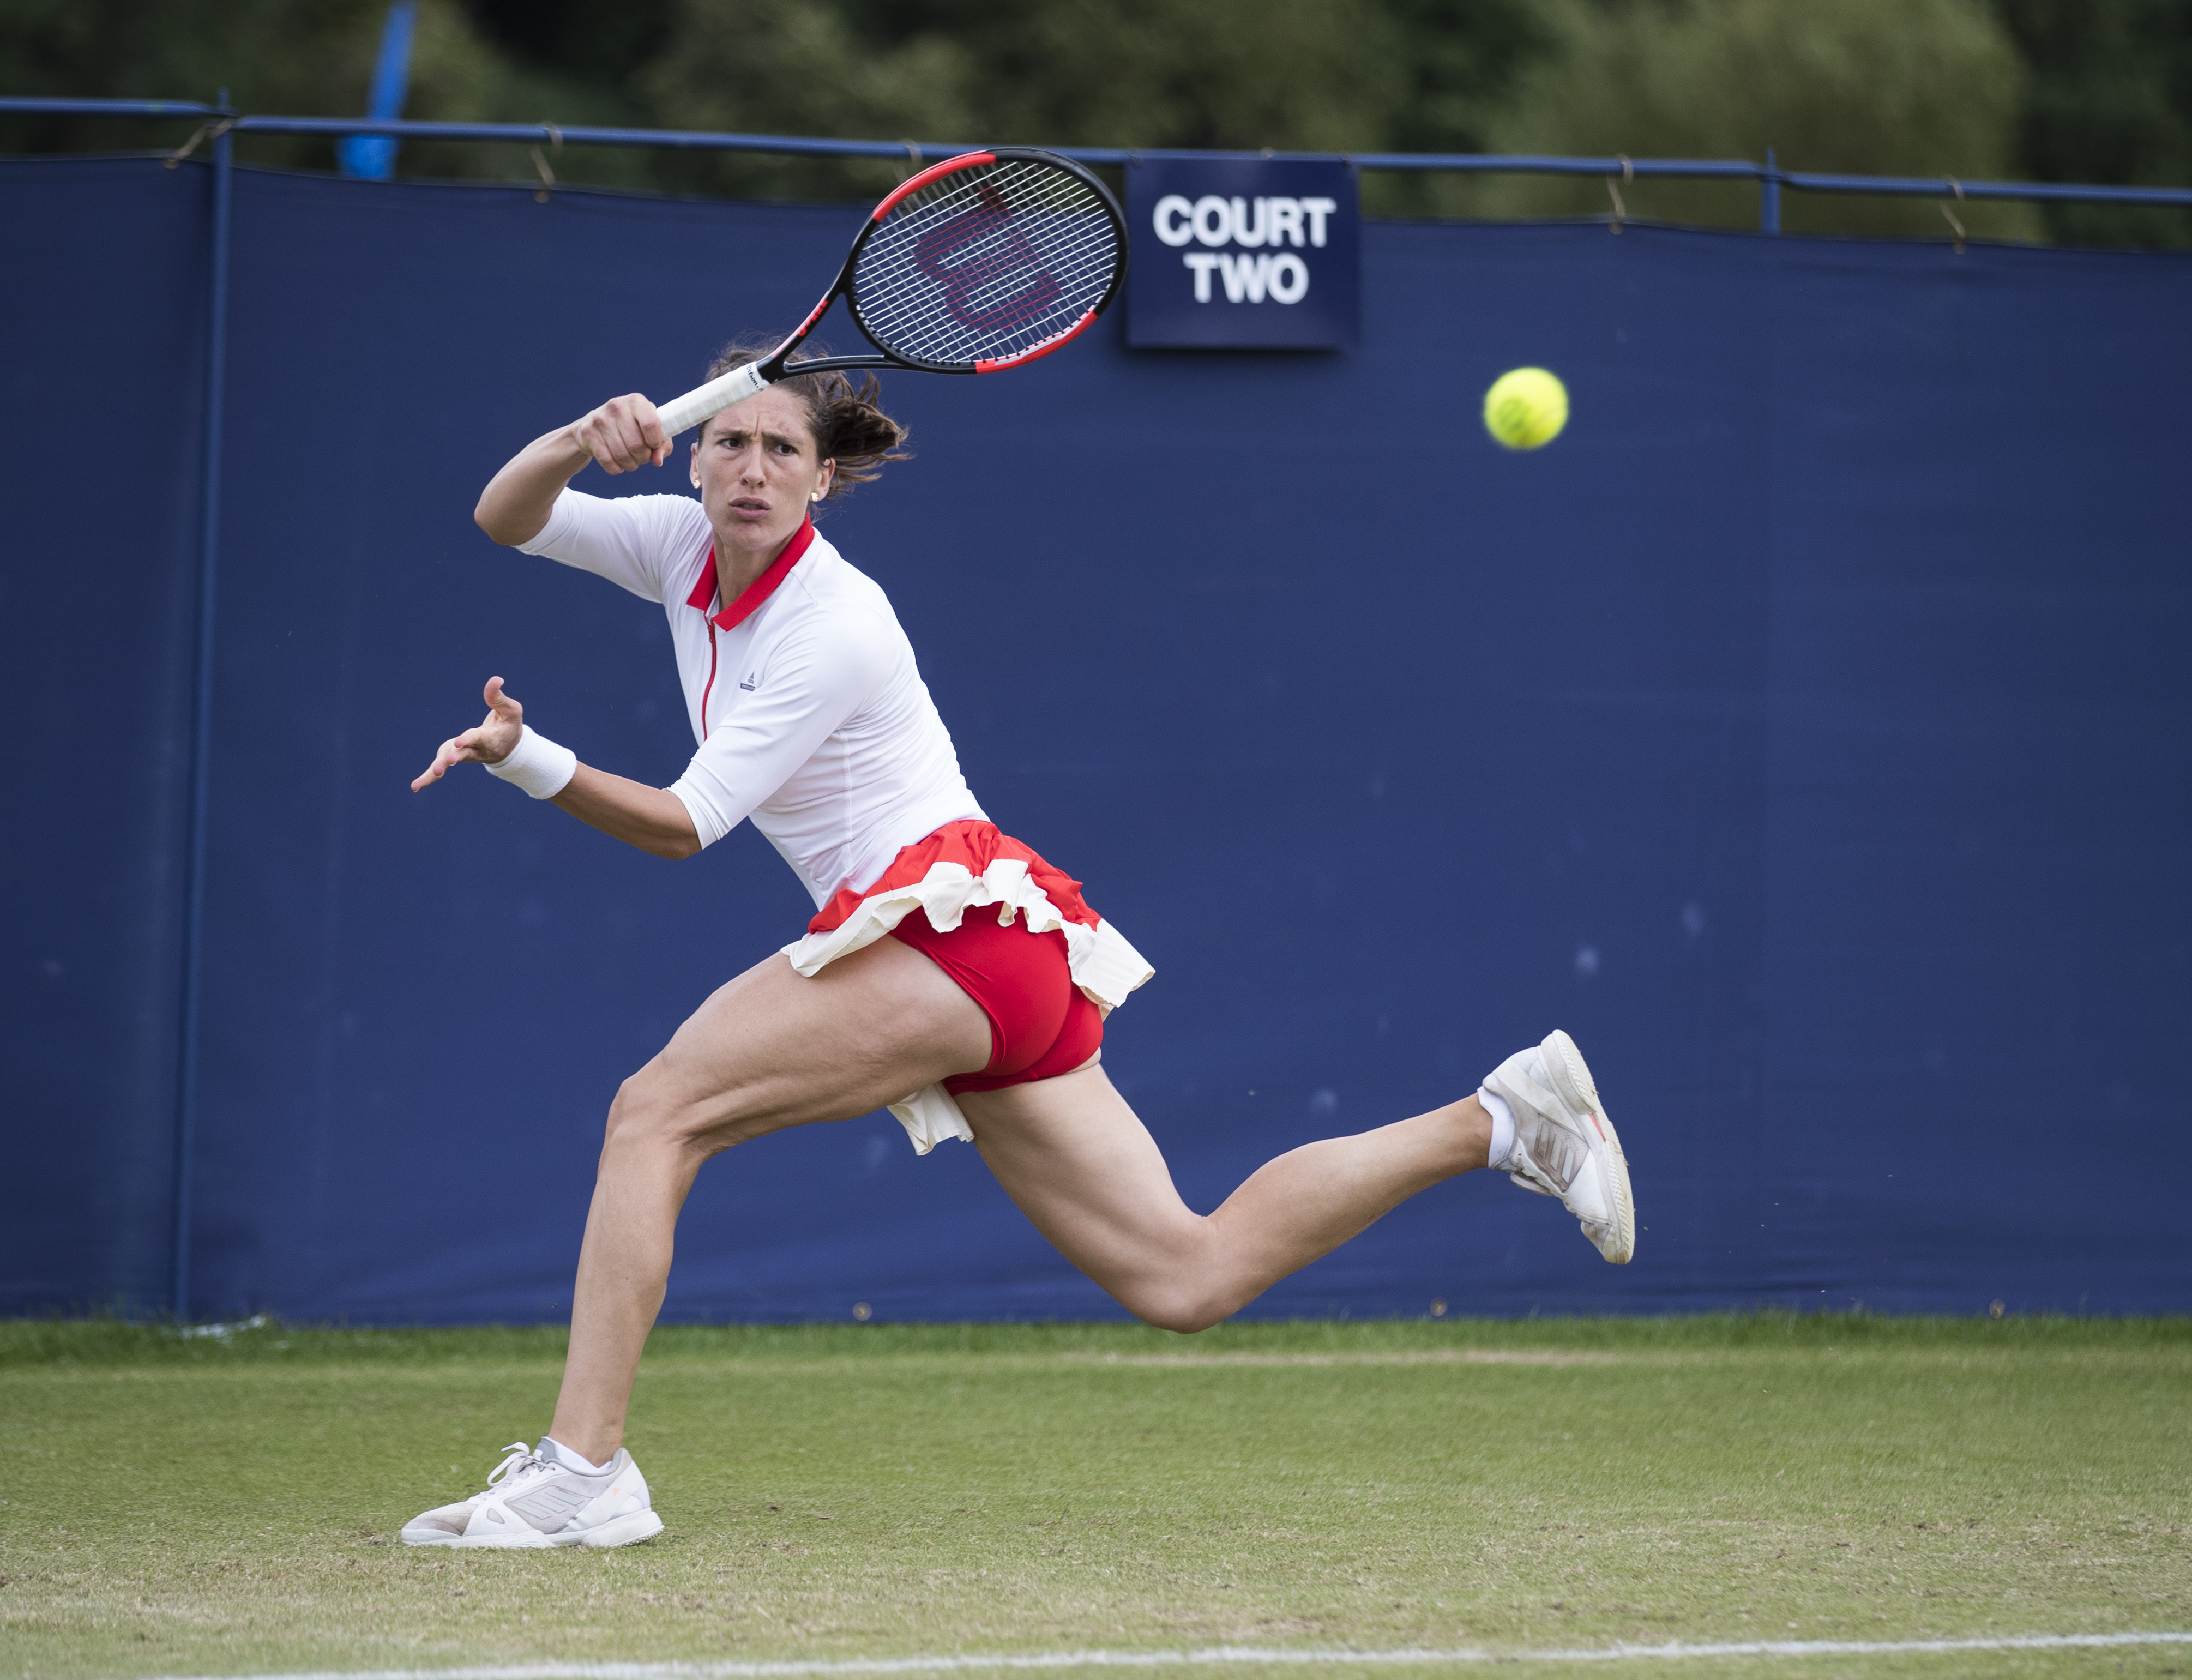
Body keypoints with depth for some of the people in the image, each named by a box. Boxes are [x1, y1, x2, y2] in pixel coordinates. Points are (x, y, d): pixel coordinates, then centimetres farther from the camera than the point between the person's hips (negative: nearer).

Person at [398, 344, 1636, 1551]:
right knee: (1190, 1277, 7)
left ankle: (583, 1467, -20)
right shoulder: (685, 547, 10)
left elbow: (683, 824, -16)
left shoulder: (831, 628, -14)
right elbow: (507, 520, 8)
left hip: (954, 917, -9)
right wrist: (582, 441, -13)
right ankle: (1501, 1119, 14)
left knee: (656, 1109, -15)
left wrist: (535, 763, -30)